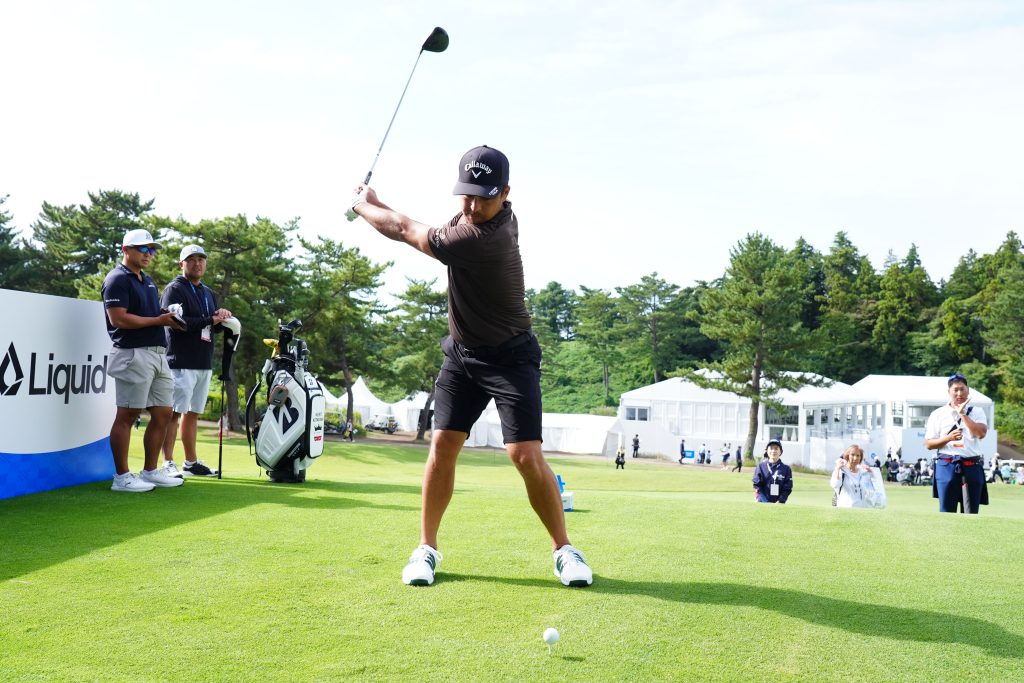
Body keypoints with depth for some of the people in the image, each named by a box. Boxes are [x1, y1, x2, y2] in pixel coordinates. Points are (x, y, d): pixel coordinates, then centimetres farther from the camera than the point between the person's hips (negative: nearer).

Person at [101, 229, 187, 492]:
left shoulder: (148, 281, 22)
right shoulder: (117, 280, -6)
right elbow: (118, 318, -17)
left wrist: (169, 317, 5)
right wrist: (158, 320, -15)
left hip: (158, 354, 9)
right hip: (133, 354, -9)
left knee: (163, 414, 9)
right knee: (127, 415, -5)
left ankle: (150, 471, 18)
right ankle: (122, 477, -1)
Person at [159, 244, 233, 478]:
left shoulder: (208, 293, 22)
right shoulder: (174, 289, -4)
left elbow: (217, 325, 18)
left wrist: (223, 316, -5)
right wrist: (209, 320, -14)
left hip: (204, 363, 8)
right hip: (181, 362, -8)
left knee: (193, 413, 12)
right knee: (174, 412, -9)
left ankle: (191, 462, 18)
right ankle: (168, 463, -10)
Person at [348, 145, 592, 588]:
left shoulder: (485, 238, -29)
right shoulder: (472, 218, -5)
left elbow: (408, 233, -18)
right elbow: (427, 230, 14)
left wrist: (362, 205, -1)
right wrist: (379, 205, 2)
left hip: (509, 357, -7)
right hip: (462, 352, 7)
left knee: (526, 456, -14)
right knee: (442, 443, -3)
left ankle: (564, 549, 3)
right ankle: (426, 548, 6)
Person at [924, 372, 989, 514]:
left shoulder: (977, 412, 10)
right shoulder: (938, 414, 6)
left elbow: (981, 433, -9)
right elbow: (928, 444, 4)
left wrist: (963, 414, -7)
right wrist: (948, 438, -12)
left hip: (972, 466, 1)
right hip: (947, 466, -1)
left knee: (971, 512, 4)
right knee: (947, 511, 0)